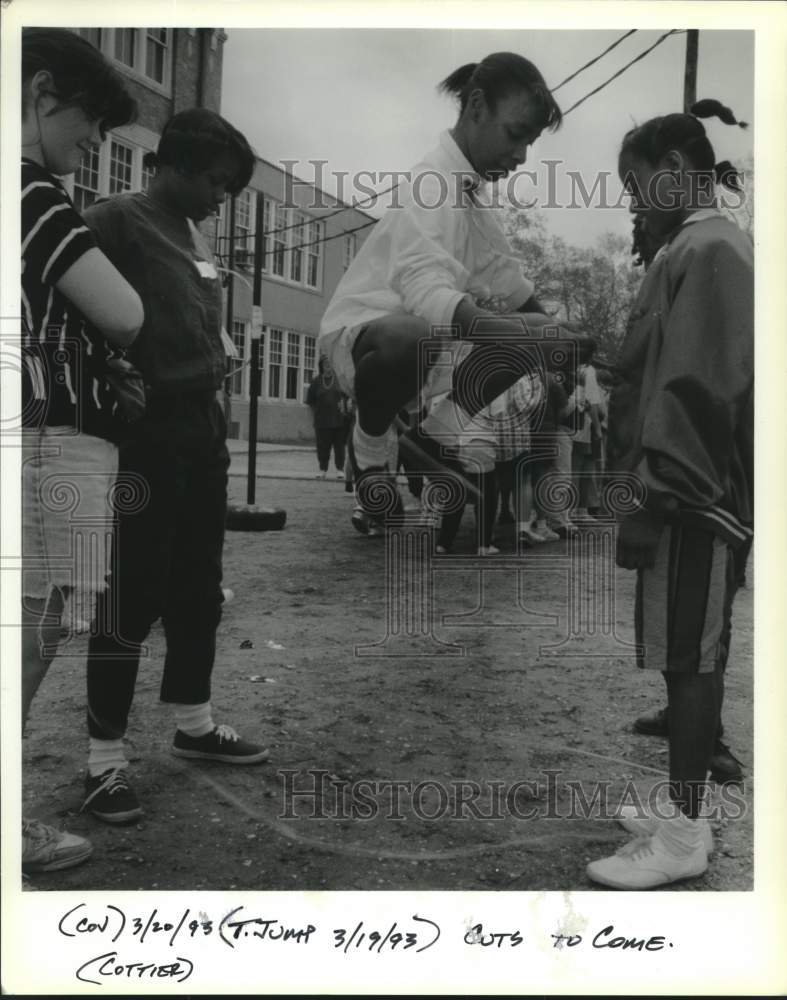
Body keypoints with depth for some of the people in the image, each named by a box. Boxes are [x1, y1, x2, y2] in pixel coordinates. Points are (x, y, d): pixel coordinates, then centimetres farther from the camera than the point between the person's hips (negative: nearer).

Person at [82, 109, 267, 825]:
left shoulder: (196, 237, 17)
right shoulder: (117, 220, -7)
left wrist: (215, 415, 15)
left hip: (202, 427, 8)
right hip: (147, 431, -8)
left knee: (198, 589, 15)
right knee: (132, 596, -4)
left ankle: (194, 723, 29)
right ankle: (106, 756, 8)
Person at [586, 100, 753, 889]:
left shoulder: (709, 250, -11)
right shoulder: (695, 248, 18)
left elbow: (698, 388, -19)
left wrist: (657, 494, -18)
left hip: (690, 497, -9)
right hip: (692, 491, 9)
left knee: (689, 659, -3)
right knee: (687, 658, 14)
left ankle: (683, 837, 7)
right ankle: (682, 811, 26)